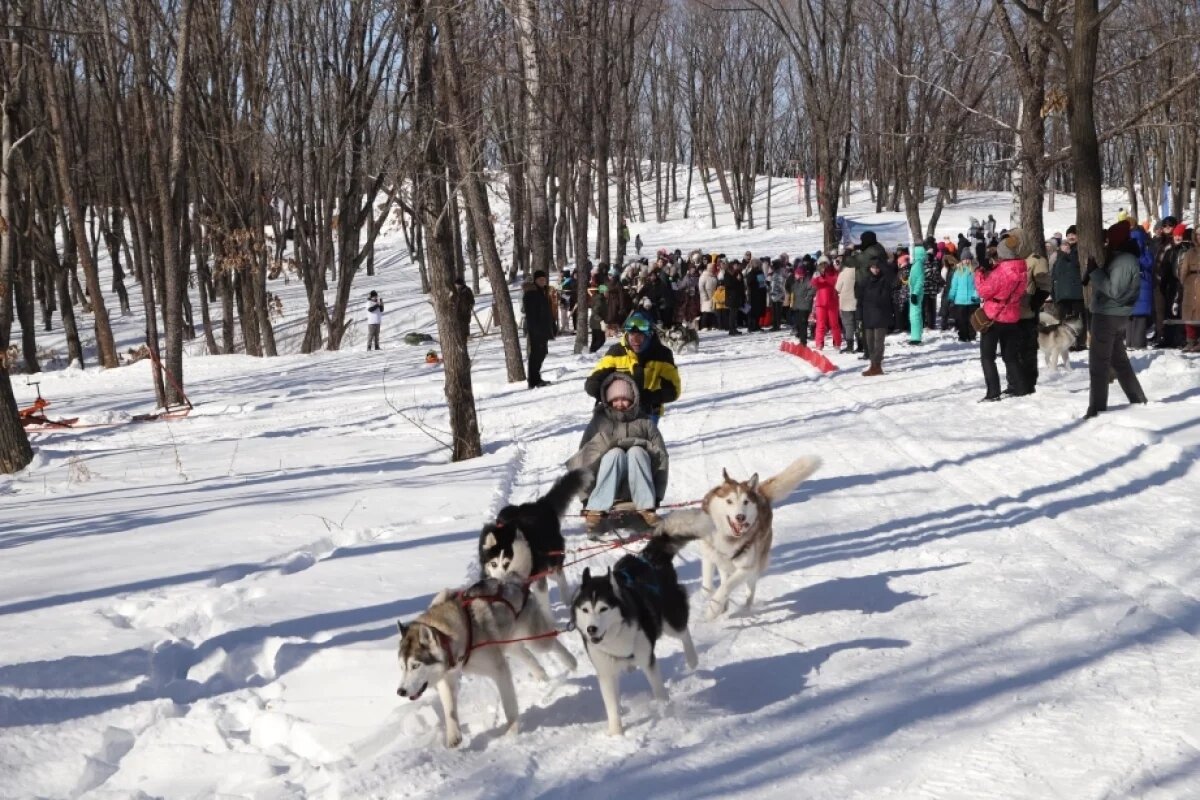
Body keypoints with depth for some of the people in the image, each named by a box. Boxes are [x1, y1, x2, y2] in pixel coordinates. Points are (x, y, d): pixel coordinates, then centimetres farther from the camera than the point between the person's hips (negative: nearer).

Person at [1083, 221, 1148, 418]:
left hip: (1109, 317, -10)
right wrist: (1093, 274, -2)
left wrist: (1094, 271, -20)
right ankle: (1139, 400, 27)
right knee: (1119, 360, 19)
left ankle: (1097, 408, -4)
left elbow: (1114, 291, -23)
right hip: (1114, 316, 10)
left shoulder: (1124, 261, -18)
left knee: (1098, 363, -6)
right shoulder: (1120, 258, 14)